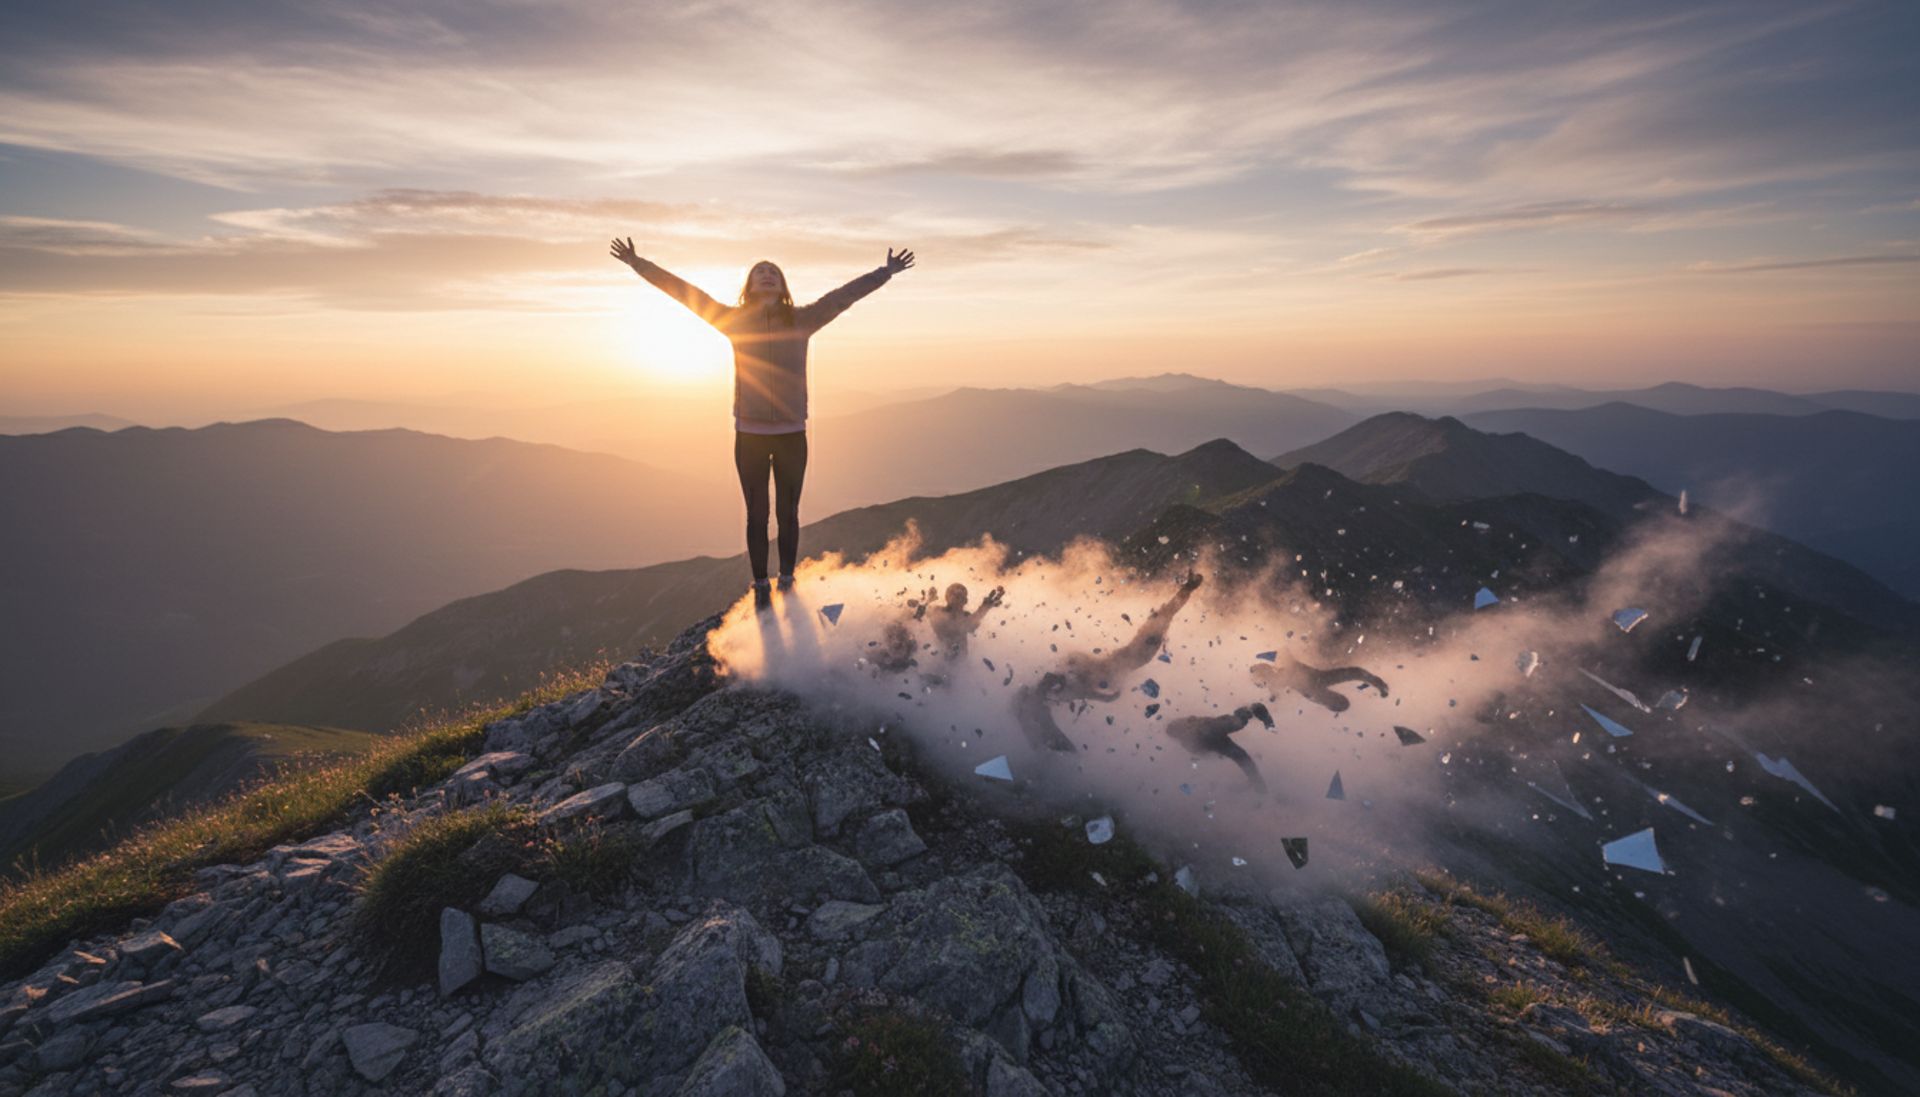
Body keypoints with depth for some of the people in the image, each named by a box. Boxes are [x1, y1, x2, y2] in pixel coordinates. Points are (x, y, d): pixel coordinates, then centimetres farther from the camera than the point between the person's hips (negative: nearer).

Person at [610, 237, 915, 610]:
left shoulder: (802, 320, 3)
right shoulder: (735, 320, 3)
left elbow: (843, 296, 3)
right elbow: (684, 292, 4)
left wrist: (886, 271, 4)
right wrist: (638, 264, 4)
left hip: (792, 435, 0)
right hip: (749, 435, 0)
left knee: (788, 513, 8)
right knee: (756, 515, 7)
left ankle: (787, 577, 25)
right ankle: (760, 585, 19)